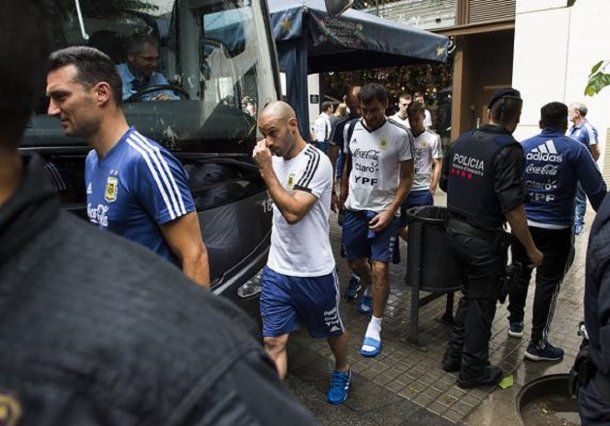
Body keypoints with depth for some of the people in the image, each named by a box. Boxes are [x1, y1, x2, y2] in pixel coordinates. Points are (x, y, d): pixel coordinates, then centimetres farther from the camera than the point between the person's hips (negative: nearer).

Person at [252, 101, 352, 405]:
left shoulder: (316, 162, -17)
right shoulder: (276, 159, 5)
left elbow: (293, 211, -28)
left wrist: (266, 169, -24)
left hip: (314, 272, -5)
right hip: (276, 269, 5)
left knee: (333, 330, 20)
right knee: (273, 342, 3)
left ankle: (342, 371, 49)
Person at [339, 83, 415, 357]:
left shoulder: (399, 135, -10)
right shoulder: (351, 129, 2)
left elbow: (407, 177, -7)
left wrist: (389, 211, -14)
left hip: (383, 211, -4)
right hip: (355, 209, 5)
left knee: (380, 267, -8)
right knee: (355, 262, 14)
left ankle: (375, 327, 6)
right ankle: (375, 290, 46)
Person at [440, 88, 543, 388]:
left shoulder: (461, 141, 2)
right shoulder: (508, 150, -18)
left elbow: (445, 184, 12)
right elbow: (513, 208, -21)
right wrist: (531, 249, -11)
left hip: (455, 231, 7)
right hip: (484, 239, -6)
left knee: (469, 295, 23)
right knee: (482, 304, 10)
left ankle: (454, 355, 34)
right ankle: (473, 370, 25)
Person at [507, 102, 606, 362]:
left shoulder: (523, 147, 2)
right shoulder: (575, 150, -6)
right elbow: (596, 190, -8)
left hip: (523, 224, 3)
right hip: (556, 229, -3)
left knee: (520, 273, 20)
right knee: (548, 283, 4)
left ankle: (515, 322, 34)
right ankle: (537, 343, 12)